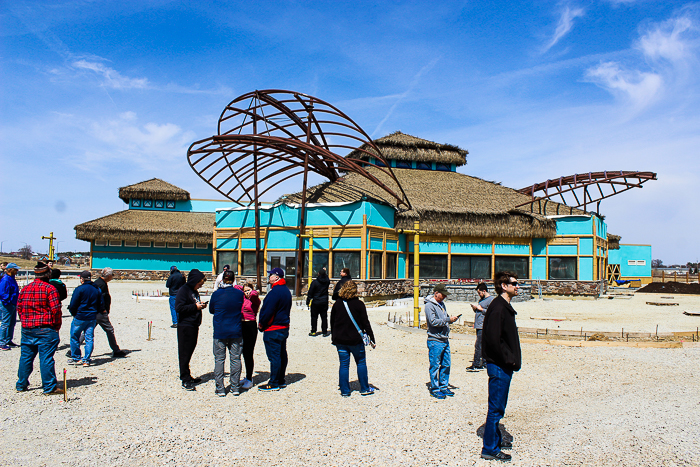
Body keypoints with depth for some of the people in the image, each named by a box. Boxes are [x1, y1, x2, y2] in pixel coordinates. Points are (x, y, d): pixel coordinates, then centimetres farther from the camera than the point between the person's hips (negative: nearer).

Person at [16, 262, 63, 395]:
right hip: (45, 329, -6)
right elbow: (55, 309, -14)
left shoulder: (25, 289, 8)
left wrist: (26, 322, 19)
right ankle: (49, 387, 1)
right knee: (46, 358, -3)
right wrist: (57, 326, -3)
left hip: (27, 329, 6)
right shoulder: (49, 289, -11)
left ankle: (21, 385, 26)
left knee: (26, 357, 17)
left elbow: (19, 308, 12)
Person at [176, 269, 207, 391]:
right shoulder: (183, 290, -12)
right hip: (185, 326, -9)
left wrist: (201, 305, 4)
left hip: (194, 326, 9)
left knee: (190, 351, 15)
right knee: (185, 353, -3)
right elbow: (179, 307, -20)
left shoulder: (195, 291, 15)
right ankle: (185, 380, 1)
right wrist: (195, 307, -18)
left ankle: (187, 377, 25)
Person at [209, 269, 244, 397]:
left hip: (219, 332, -1)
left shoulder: (216, 294, -6)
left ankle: (220, 389, 9)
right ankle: (235, 387, 13)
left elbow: (211, 310, 8)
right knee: (235, 359, 8)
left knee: (219, 359, 7)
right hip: (236, 332, 1)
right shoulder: (239, 294, -5)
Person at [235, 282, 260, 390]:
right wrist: (243, 289, 15)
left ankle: (249, 380, 2)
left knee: (248, 353, -4)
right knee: (245, 353, 13)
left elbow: (254, 293, -25)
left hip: (251, 326, -7)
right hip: (241, 326, 7)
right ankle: (248, 377, 23)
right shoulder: (243, 298, 12)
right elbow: (236, 287, 20)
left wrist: (252, 291, -6)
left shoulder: (255, 300, -4)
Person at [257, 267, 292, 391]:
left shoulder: (275, 292, -20)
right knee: (282, 355, 15)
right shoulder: (286, 290, 12)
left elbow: (268, 311, -23)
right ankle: (281, 381, 25)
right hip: (284, 327, 10)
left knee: (274, 356, -3)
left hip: (273, 330, -10)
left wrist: (261, 324, -7)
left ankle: (273, 384, 3)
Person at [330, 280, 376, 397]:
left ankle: (344, 391, 11)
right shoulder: (358, 304, -8)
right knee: (361, 363, 12)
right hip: (355, 340, -2)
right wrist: (372, 339, -2)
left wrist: (333, 338, 19)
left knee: (343, 364, 8)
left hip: (340, 340, 3)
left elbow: (332, 323, 7)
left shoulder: (337, 304, 1)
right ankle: (365, 389, 19)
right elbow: (365, 323, -8)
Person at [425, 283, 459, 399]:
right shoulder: (429, 305, -11)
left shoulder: (442, 304, 15)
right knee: (435, 366, 0)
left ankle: (443, 387, 25)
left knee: (446, 364, 13)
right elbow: (433, 321, -19)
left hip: (445, 340, 8)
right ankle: (434, 389, 10)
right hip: (435, 341, -8)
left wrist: (452, 319, 2)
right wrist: (448, 319, -19)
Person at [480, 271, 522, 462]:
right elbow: (493, 339, -24)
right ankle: (490, 449, 8)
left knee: (498, 407, 21)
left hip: (504, 365, 10)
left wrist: (512, 358, 13)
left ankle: (495, 439, 34)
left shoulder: (505, 307, 14)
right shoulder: (498, 307, -19)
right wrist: (509, 359, -17)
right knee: (496, 408, -1)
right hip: (499, 366, -10)